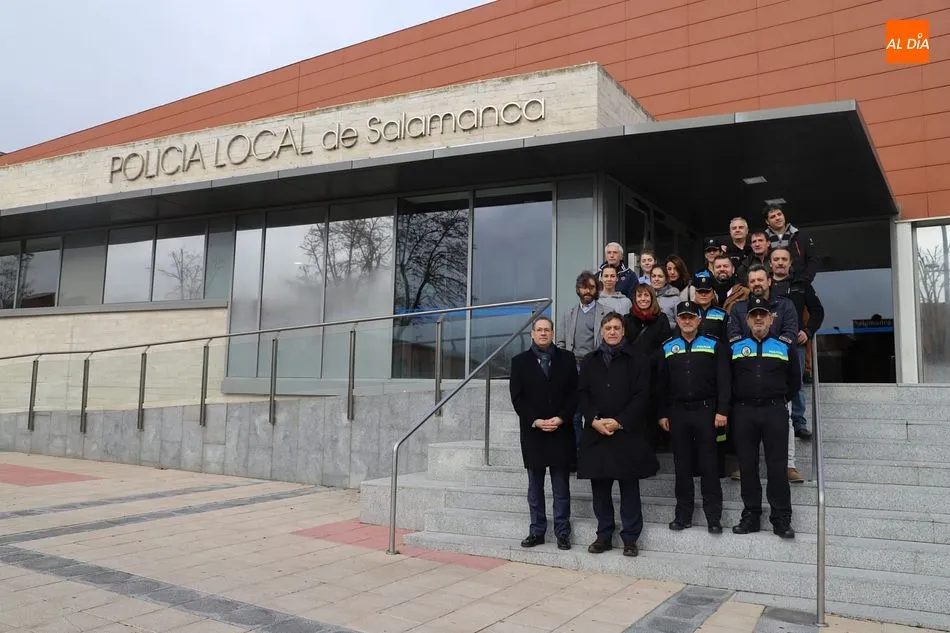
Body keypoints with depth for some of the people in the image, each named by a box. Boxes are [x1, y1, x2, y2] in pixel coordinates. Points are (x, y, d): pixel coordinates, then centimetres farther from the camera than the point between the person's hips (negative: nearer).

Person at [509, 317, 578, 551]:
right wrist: (535, 421, -11)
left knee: (561, 488, 5)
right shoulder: (520, 361, 6)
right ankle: (537, 531, 16)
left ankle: (562, 533, 12)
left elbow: (574, 392, 2)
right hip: (532, 432, 1)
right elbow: (516, 397, 0)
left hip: (561, 432, 0)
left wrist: (561, 418, -11)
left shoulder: (566, 358, 7)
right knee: (535, 488, 8)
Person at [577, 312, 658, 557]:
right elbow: (582, 393, 7)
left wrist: (619, 422, -13)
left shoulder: (637, 359, 1)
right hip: (596, 432, 3)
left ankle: (630, 538, 11)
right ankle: (604, 535, 18)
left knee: (629, 487, 2)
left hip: (628, 432, -3)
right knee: (600, 485, 7)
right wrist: (594, 420, -8)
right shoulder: (591, 361, 13)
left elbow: (642, 395, -5)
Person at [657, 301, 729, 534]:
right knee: (682, 465, 8)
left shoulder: (714, 345, 2)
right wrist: (662, 414, 5)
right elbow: (662, 383, 9)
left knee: (709, 464, 1)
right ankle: (683, 514, 16)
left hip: (705, 410, -2)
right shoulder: (667, 347, 8)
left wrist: (722, 410, -9)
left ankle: (714, 516, 8)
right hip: (677, 412, 2)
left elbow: (723, 381, -2)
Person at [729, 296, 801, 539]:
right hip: (743, 412, 1)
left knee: (777, 466, 0)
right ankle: (751, 516, 14)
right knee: (747, 466, 5)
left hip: (775, 412, -1)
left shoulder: (784, 348, 8)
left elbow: (794, 382, 14)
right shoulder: (734, 347, 8)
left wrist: (779, 400, 10)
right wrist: (737, 402, 7)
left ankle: (782, 518, 8)